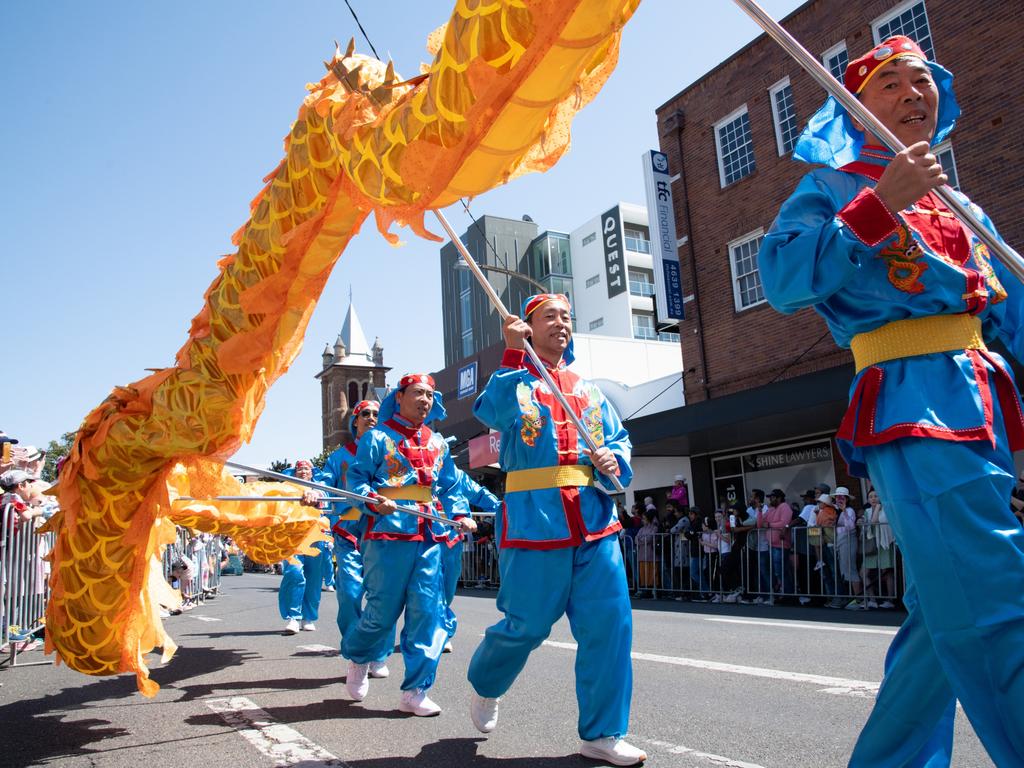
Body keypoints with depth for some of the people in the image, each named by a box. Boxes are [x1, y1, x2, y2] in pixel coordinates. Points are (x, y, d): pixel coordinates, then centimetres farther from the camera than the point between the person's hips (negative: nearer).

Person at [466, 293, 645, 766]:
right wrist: (513, 354, -24)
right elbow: (494, 411, -19)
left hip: (594, 523, 4)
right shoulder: (514, 381, 3)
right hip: (535, 523, -4)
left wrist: (614, 459, -5)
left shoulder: (589, 391, 17)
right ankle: (483, 685, 36)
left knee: (609, 625, -1)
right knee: (526, 625, 4)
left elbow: (619, 439, 17)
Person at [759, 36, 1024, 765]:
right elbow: (783, 279, -12)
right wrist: (879, 206, -16)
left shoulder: (962, 209, 24)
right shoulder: (834, 187, 5)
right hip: (911, 404, -7)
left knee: (949, 616, 10)